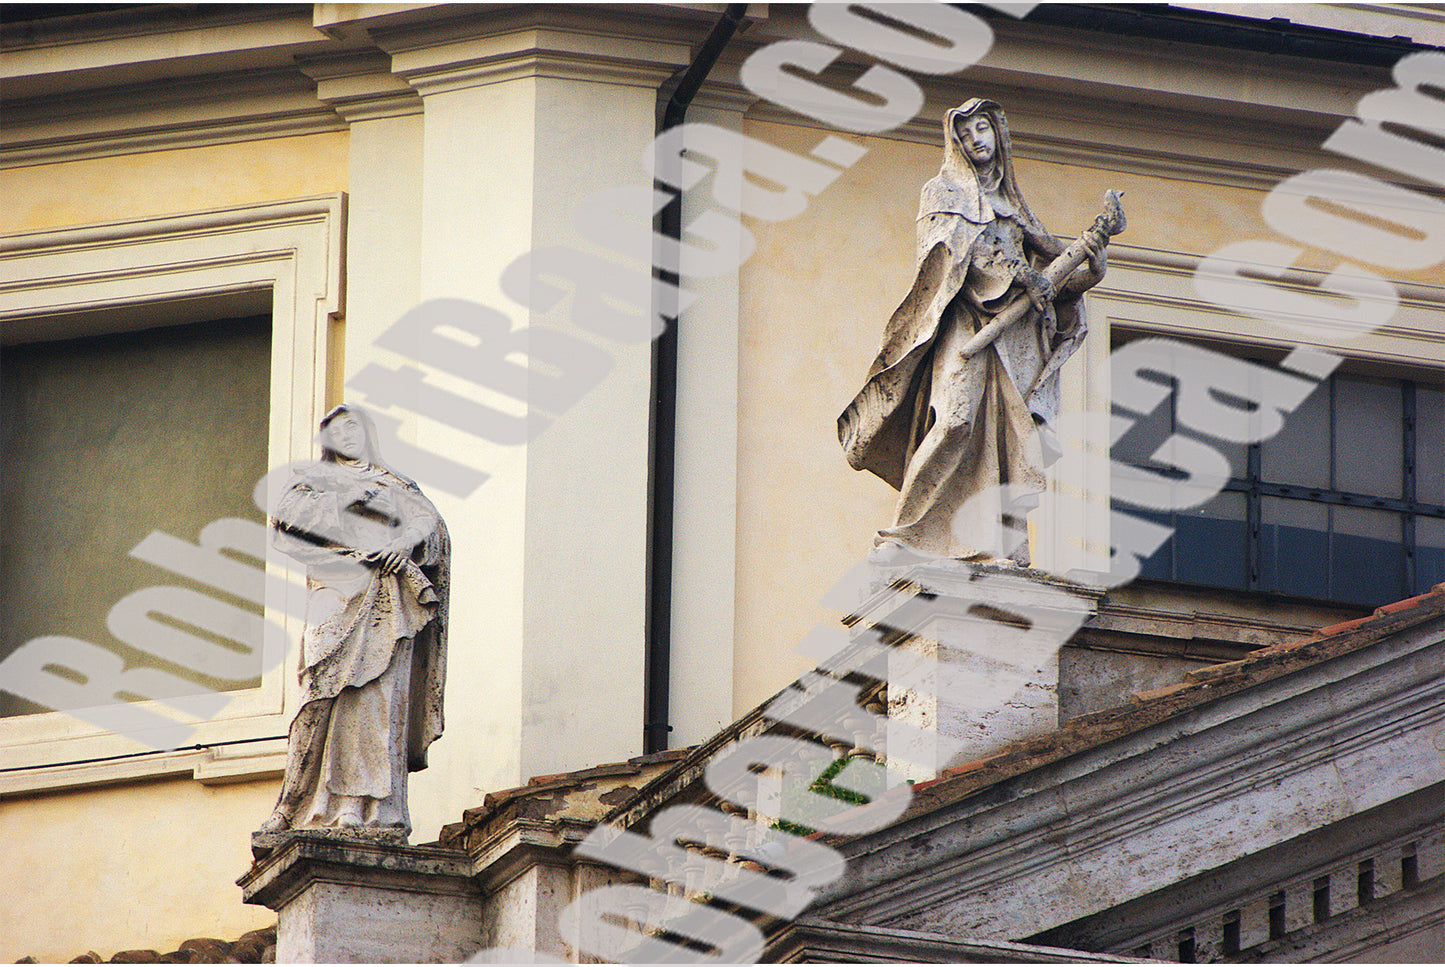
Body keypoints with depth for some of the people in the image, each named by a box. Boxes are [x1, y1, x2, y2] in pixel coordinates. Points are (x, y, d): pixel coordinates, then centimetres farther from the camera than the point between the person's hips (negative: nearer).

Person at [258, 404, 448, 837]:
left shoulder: (395, 484, 27)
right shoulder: (318, 479, 24)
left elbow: (428, 518, 9)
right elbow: (289, 516, 3)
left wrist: (406, 539, -12)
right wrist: (346, 501, -6)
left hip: (387, 602, 1)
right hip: (339, 594, -1)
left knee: (382, 697, -14)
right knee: (331, 695, -17)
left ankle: (376, 809, -23)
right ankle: (322, 805, -24)